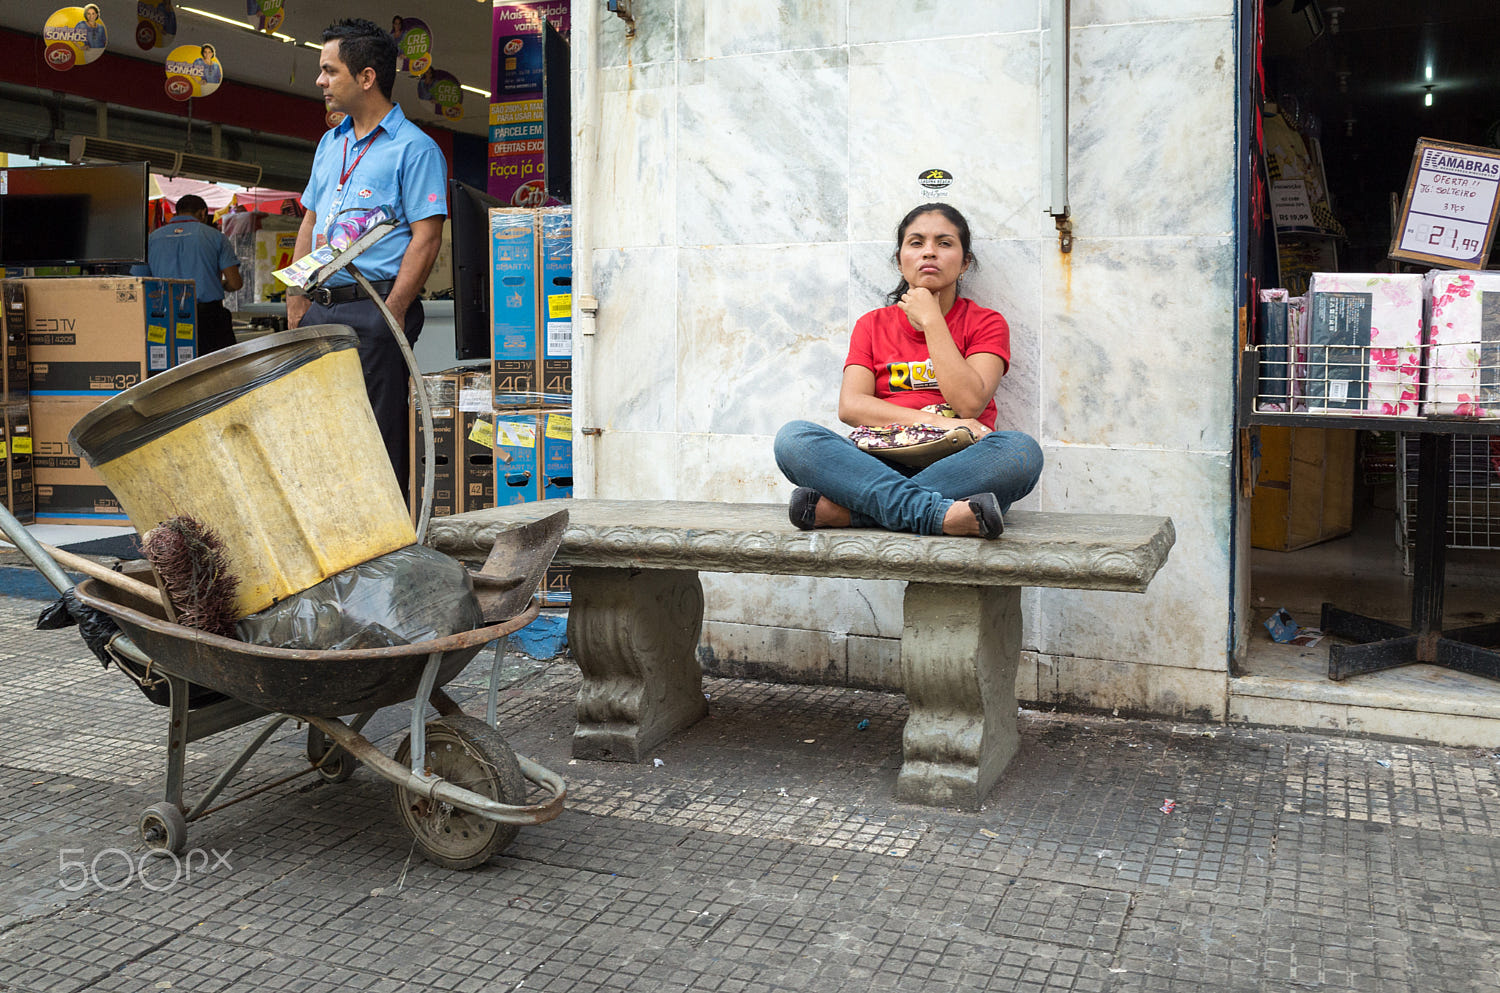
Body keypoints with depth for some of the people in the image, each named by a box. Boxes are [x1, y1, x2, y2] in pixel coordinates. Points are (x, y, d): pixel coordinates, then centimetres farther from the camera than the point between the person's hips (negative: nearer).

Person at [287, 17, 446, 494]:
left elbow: (426, 237, -11)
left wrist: (392, 312, -17)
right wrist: (298, 298, 13)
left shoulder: (414, 148, -4)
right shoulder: (330, 143, 20)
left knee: (378, 432, -6)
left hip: (375, 309, -7)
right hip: (321, 307, 7)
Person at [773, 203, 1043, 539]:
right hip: (882, 466, 1)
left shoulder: (986, 323, 12)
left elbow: (969, 404, -8)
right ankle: (941, 516, -39)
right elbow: (850, 405, 0)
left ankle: (843, 509, -34)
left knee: (1022, 449, -34)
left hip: (954, 469, -1)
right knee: (793, 437, -24)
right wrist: (936, 422, -13)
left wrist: (930, 320, -1)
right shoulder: (872, 325, 17)